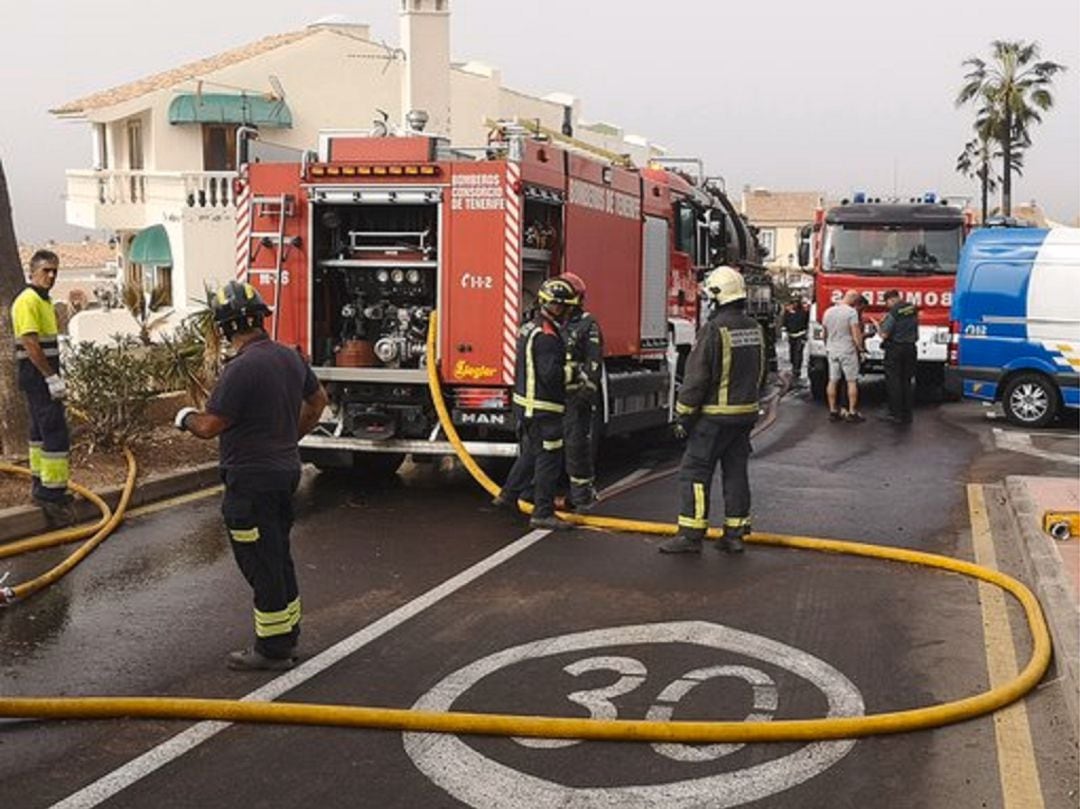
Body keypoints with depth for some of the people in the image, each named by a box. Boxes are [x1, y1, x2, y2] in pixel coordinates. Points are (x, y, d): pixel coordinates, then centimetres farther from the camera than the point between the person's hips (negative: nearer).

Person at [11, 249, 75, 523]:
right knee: (56, 434, -12)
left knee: (41, 431, 16)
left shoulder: (44, 300, 16)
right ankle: (53, 492, -10)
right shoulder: (28, 301, -16)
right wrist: (52, 377, -22)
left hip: (43, 375, 11)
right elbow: (30, 343, -23)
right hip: (38, 376, -11)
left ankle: (41, 485, 25)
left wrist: (55, 376, 20)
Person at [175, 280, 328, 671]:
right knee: (279, 558, 18)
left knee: (261, 564, 1)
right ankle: (287, 637, 28)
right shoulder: (290, 357, 5)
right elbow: (317, 400, 21)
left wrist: (186, 417, 2)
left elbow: (210, 426, -19)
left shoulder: (242, 368, -22)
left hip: (252, 481, -9)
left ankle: (271, 649, 9)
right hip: (285, 470, 9)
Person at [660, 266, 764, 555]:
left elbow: (696, 377, -16)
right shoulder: (755, 329, 8)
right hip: (746, 415, 7)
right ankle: (734, 534, 15)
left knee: (695, 472, -2)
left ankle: (691, 534, -2)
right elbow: (760, 374, 17)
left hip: (715, 416, -7)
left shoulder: (714, 330, -16)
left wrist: (684, 417, -10)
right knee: (736, 472, 11)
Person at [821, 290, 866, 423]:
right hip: (848, 351, -6)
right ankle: (852, 412, 2)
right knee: (851, 382, 2)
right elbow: (856, 334, -16)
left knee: (833, 381, 9)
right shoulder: (851, 312, -14)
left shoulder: (828, 311, 4)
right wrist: (861, 348, -4)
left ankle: (833, 411, 12)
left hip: (832, 351, 6)